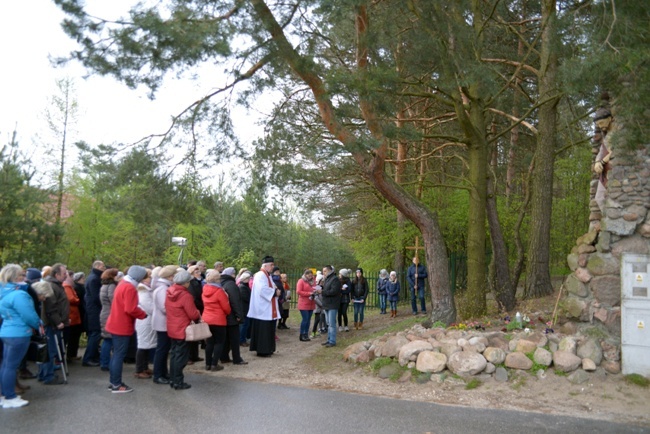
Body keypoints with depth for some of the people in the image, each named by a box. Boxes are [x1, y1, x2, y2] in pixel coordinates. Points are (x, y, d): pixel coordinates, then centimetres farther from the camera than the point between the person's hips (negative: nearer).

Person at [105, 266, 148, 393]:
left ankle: (114, 381, 23)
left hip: (116, 325, 10)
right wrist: (143, 314, -10)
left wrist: (140, 312, 8)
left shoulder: (122, 284, 12)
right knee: (119, 355, -3)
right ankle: (117, 385, 4)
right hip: (122, 327, -10)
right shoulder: (130, 288, -20)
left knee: (116, 354, 16)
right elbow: (131, 309, -25)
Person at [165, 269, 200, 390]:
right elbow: (193, 314, -19)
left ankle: (172, 379, 26)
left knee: (174, 354, 18)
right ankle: (178, 382, 7)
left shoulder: (169, 292, 2)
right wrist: (199, 315, 5)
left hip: (172, 329, 8)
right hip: (182, 330, -8)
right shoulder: (186, 295, -22)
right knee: (181, 356, 1)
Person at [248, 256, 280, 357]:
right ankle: (262, 350, 1)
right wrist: (275, 292, -17)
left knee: (268, 329, 13)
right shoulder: (261, 275, -16)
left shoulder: (267, 275, 17)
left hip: (267, 308, 10)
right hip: (263, 308, -10)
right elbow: (263, 290, -27)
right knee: (263, 330, -5)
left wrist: (276, 291, 1)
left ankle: (267, 349, 20)